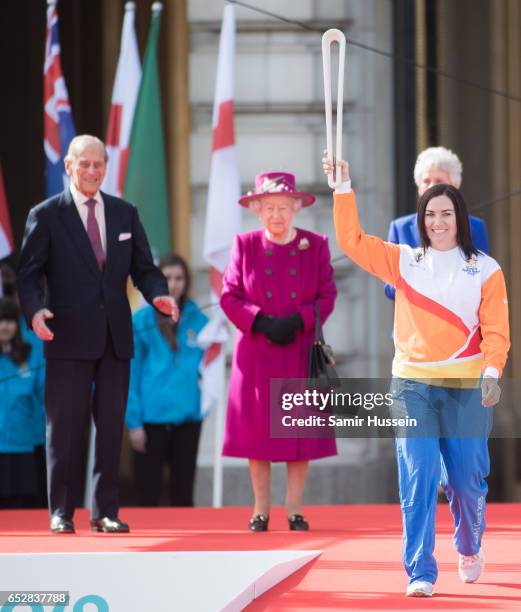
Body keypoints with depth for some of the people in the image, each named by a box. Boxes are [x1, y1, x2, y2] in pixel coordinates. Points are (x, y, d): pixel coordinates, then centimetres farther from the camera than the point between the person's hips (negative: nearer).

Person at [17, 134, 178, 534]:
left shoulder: (125, 214, 13)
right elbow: (28, 273, -2)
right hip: (69, 337, -4)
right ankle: (62, 512, 7)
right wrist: (34, 310, -20)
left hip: (116, 336, 4)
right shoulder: (46, 216, 1)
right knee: (65, 426, -1)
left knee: (112, 426, 5)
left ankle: (105, 511, 10)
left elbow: (144, 268, 12)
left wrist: (158, 294, -9)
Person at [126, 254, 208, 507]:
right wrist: (134, 421, -8)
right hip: (152, 419, -2)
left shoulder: (198, 320, 5)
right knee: (148, 494, 3)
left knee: (183, 494, 9)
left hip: (188, 417, 2)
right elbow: (131, 374, -3)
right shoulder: (142, 320, -3)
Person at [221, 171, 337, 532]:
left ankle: (295, 509, 6)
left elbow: (327, 297, 1)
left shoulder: (315, 245, 4)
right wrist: (262, 322, -15)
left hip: (301, 353, 0)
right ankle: (261, 509, 8)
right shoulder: (245, 245, 3)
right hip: (257, 354, 0)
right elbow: (229, 297, 1)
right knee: (257, 431, 0)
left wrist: (296, 321, -16)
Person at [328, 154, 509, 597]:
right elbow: (353, 241, 5)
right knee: (417, 479, -9)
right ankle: (420, 573, -8)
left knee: (466, 479, 5)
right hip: (413, 386, 1)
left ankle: (469, 547, 35)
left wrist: (492, 372, -16)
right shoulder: (404, 262, 9)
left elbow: (496, 330, -1)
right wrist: (344, 187, -3)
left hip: (466, 389, -1)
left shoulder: (484, 270, 4)